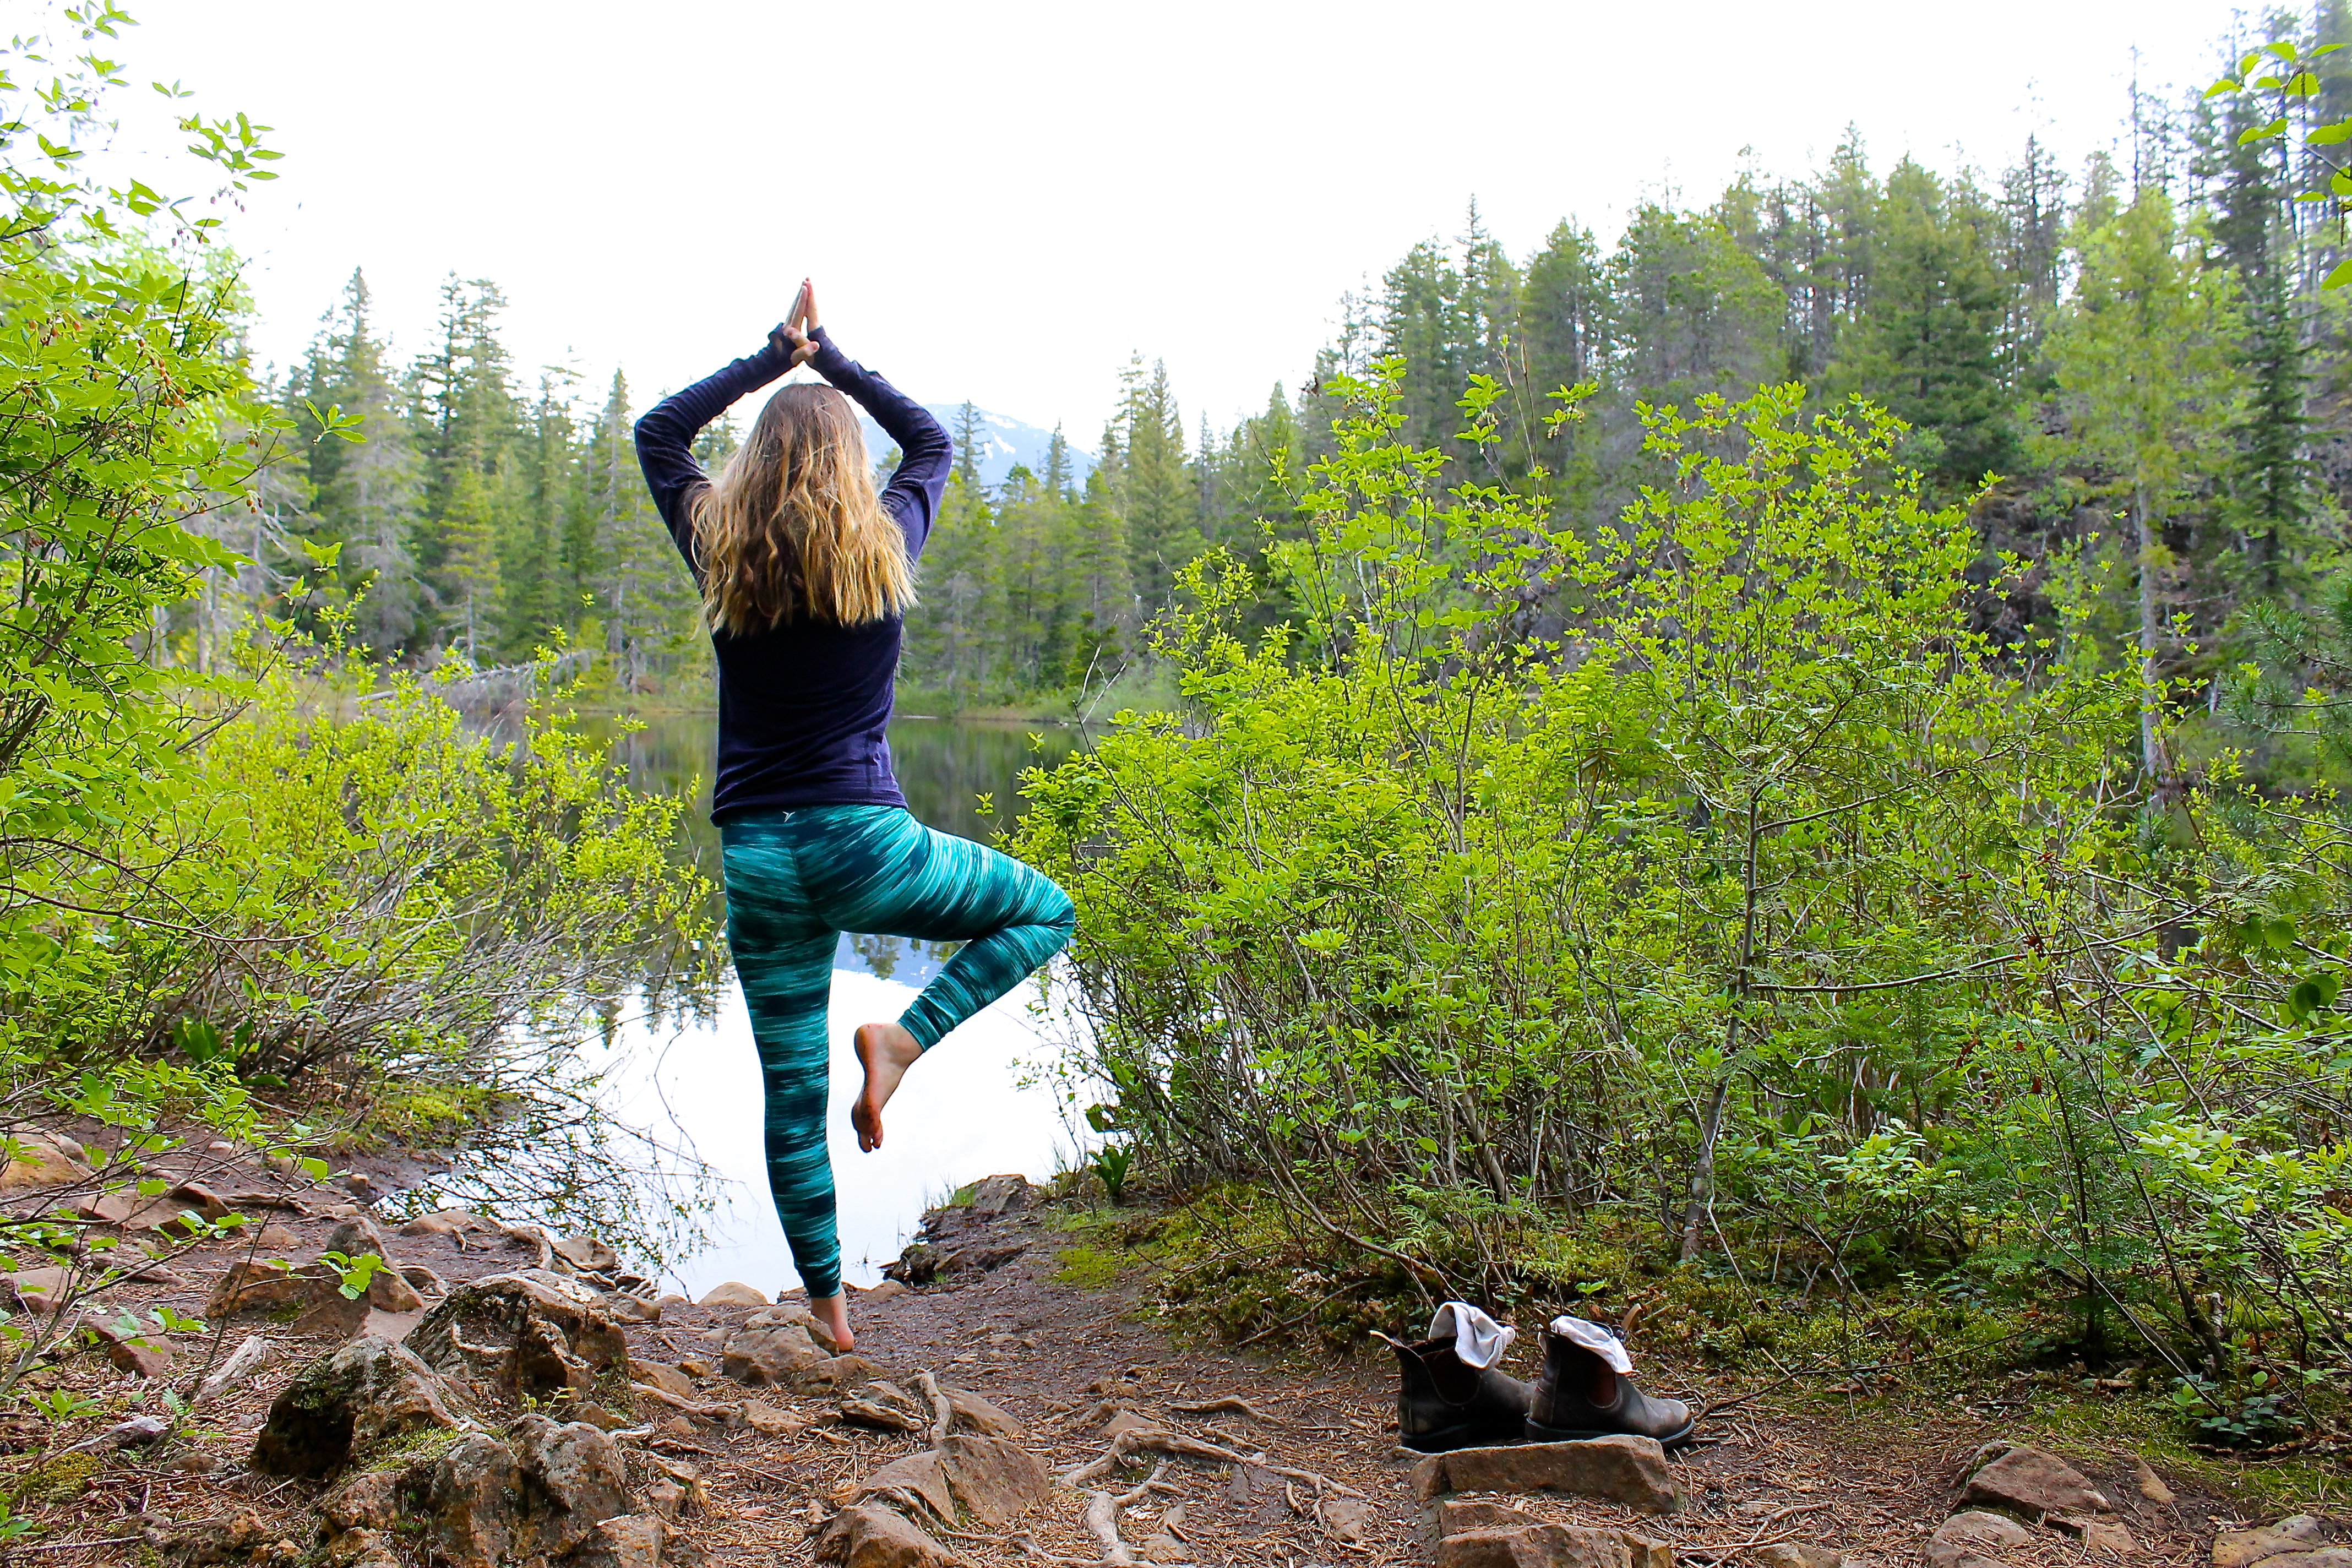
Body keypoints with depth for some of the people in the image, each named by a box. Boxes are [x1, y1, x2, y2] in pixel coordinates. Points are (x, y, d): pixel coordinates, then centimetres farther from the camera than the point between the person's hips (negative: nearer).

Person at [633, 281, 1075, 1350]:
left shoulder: (720, 552, 2)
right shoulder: (886, 547, -1)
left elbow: (658, 431, 20)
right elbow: (931, 440, 20)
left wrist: (773, 357, 20)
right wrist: (829, 357, 23)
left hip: (757, 862, 3)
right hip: (866, 845, -2)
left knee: (792, 1093, 14)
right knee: (1044, 912, 20)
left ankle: (828, 1307, 21)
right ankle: (902, 1040, 0)